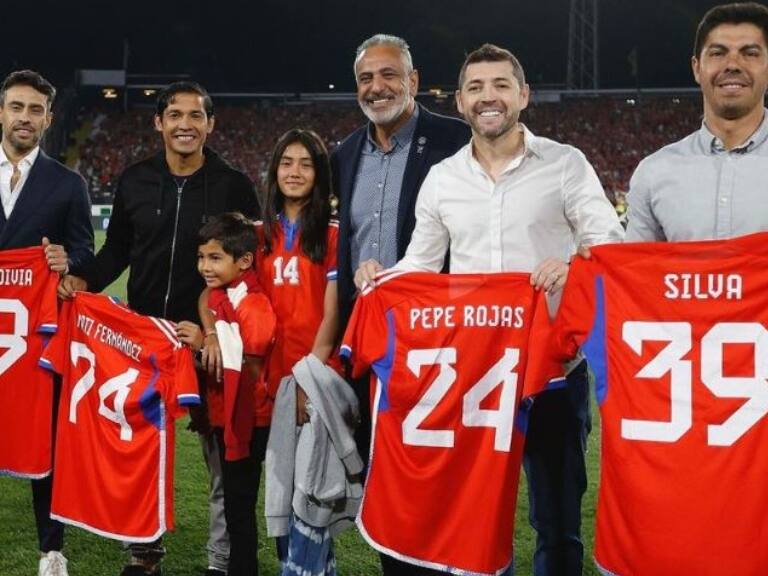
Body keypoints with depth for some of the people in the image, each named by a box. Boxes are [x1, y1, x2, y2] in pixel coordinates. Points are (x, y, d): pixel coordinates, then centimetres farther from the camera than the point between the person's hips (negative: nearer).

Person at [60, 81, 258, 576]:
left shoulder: (234, 186, -3)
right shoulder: (135, 182, 5)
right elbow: (117, 252, 11)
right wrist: (86, 282, -9)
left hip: (209, 336, -3)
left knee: (221, 450, 3)